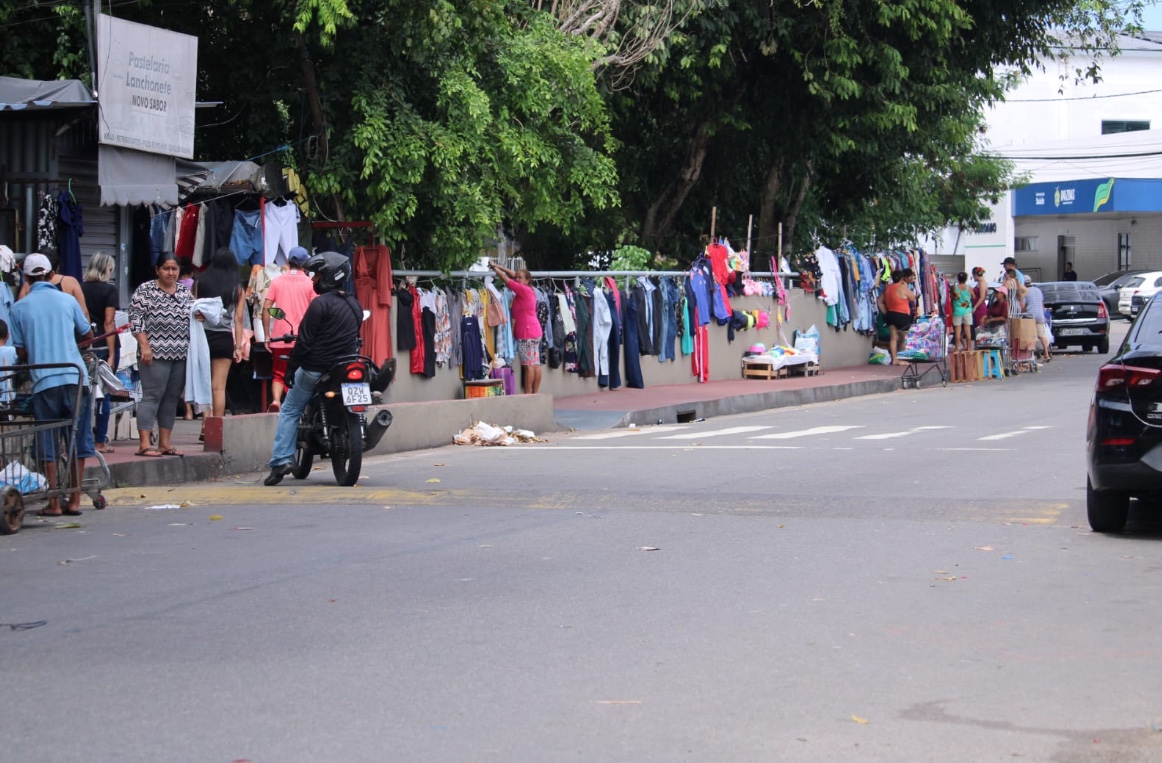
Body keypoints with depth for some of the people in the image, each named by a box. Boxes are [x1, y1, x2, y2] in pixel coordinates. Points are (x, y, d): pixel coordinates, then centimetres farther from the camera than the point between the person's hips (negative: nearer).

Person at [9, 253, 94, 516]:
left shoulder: (19, 308, 2)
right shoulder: (67, 300, 4)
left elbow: (21, 351, 5)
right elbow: (87, 335, 14)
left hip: (43, 381, -1)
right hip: (74, 376, 1)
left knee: (47, 442, 6)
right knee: (78, 437, 8)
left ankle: (54, 502, 5)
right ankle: (74, 499, 8)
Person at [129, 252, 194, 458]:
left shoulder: (185, 292, 16)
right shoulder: (145, 290, -1)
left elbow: (192, 316, 26)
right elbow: (135, 319, -6)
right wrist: (144, 346, -13)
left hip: (181, 355, 6)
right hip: (155, 355, -6)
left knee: (172, 398, 7)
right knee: (152, 396, -9)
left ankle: (165, 443, 12)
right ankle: (144, 444, -10)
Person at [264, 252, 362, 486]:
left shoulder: (321, 303, -14)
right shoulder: (354, 305, 10)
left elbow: (304, 341, -16)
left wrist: (290, 368, -10)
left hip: (316, 368, -7)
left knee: (289, 410, 4)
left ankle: (282, 459, -7)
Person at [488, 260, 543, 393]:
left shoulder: (523, 290, -9)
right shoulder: (529, 291, 15)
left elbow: (507, 280, -5)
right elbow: (513, 275, 23)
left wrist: (495, 267, 7)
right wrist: (498, 266, 23)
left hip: (526, 333, -10)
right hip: (535, 331, 10)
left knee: (528, 365, -10)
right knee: (535, 364, 5)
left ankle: (528, 394, -12)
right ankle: (535, 393, 6)